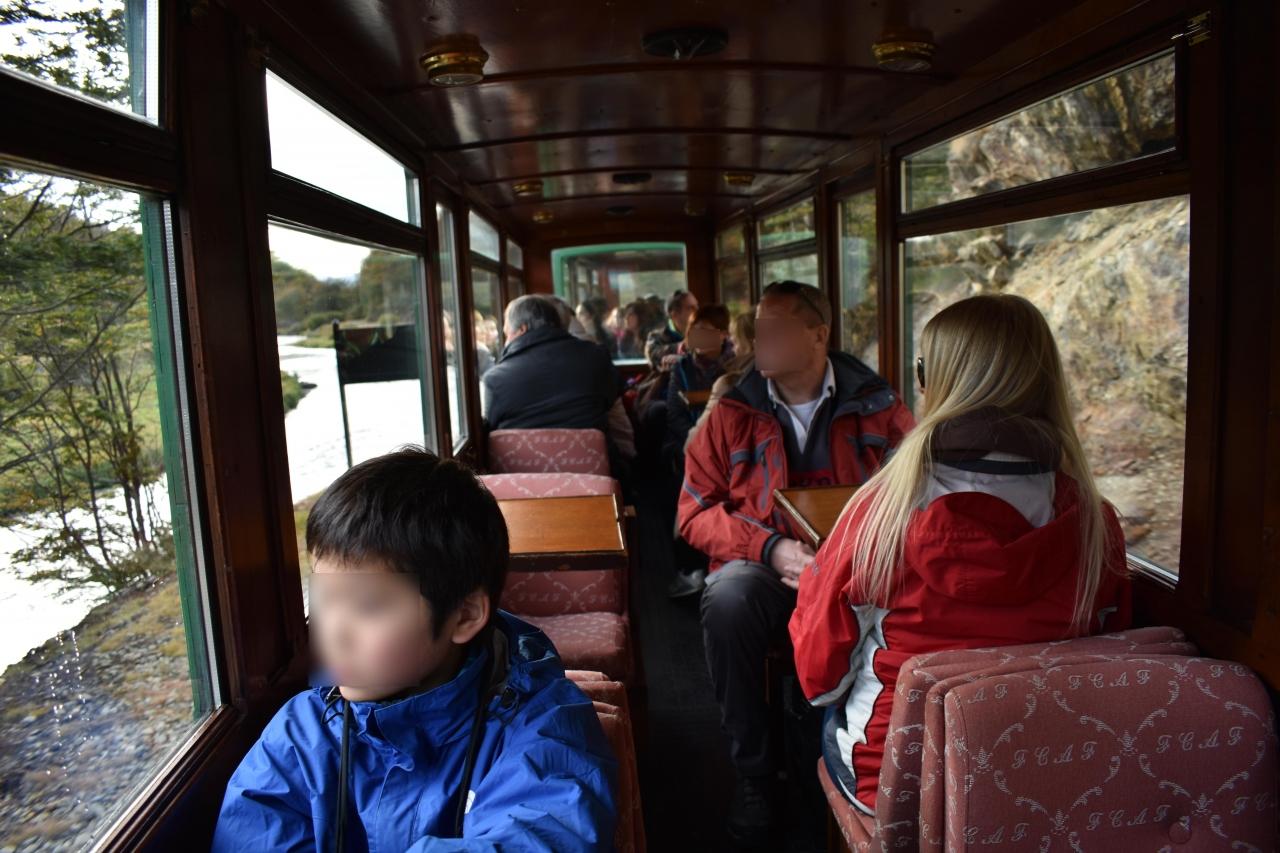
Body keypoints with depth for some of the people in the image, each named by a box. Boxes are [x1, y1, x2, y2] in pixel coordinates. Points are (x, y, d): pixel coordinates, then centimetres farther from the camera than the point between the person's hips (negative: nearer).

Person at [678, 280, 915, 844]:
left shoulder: (876, 406, 6)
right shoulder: (732, 413, 6)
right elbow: (695, 510, 3)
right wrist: (770, 549, -13)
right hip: (763, 568, 1)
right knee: (729, 599, -33)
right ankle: (752, 772, -12)